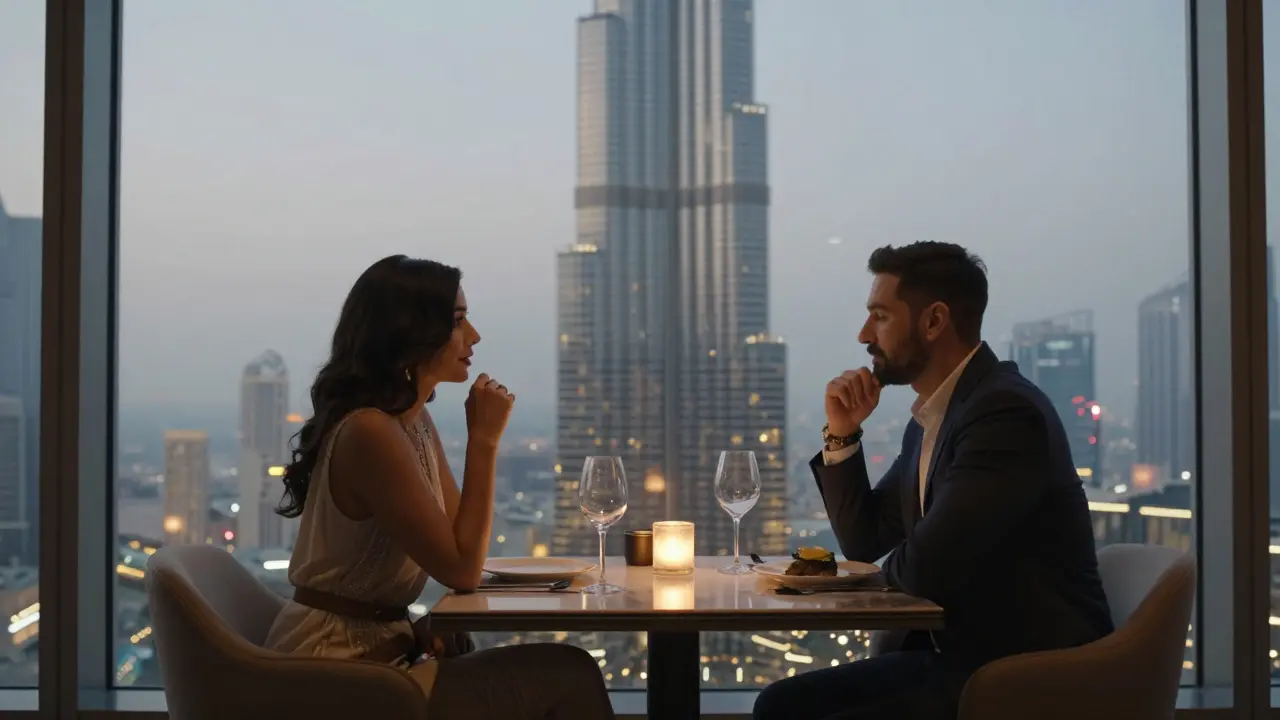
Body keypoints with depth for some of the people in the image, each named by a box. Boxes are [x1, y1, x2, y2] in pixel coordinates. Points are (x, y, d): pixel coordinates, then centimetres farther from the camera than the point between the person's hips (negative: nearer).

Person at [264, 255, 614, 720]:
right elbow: (462, 570, -18)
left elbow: (460, 545, 11)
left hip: (376, 649, 9)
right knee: (569, 678, -10)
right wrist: (483, 441, -16)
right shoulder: (371, 432, -21)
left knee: (564, 675, 0)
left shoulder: (414, 421, 9)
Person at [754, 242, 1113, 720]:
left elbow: (925, 569, -25)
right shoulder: (931, 418, 11)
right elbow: (863, 543, 18)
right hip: (959, 657, 9)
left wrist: (892, 566, -1)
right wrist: (842, 434, 4)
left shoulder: (1006, 411, -19)